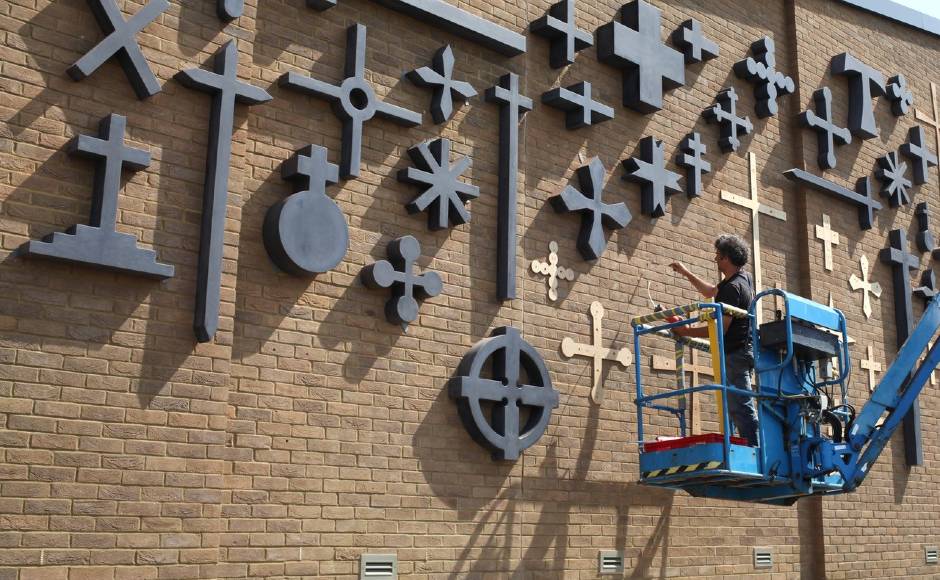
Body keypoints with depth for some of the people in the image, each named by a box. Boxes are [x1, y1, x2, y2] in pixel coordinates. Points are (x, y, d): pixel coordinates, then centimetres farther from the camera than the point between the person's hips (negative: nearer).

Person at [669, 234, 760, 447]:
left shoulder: (732, 287, -19)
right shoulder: (744, 278, 13)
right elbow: (711, 292, 30)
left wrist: (687, 331, -12)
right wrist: (686, 273, 33)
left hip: (735, 354, -11)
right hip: (743, 349, 11)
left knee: (741, 408, -11)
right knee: (741, 407, 13)